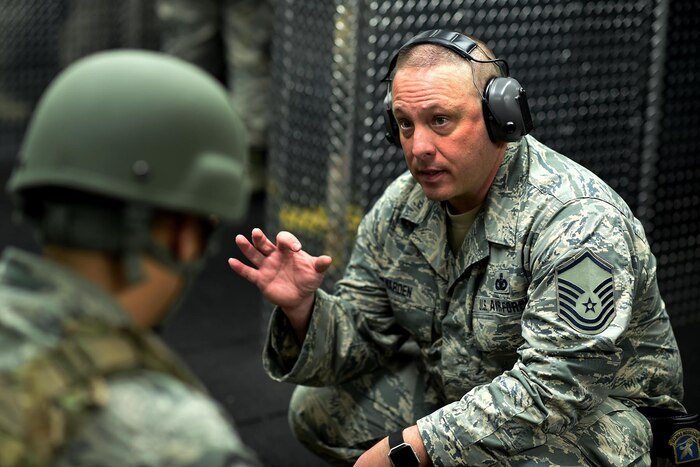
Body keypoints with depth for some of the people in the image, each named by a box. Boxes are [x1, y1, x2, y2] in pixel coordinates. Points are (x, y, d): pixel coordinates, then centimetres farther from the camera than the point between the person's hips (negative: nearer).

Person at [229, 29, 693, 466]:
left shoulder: (577, 223, -28)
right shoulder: (401, 207, -4)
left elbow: (554, 386, -32)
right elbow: (358, 335, 1)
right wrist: (302, 308, -24)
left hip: (589, 412, -7)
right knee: (316, 406, -2)